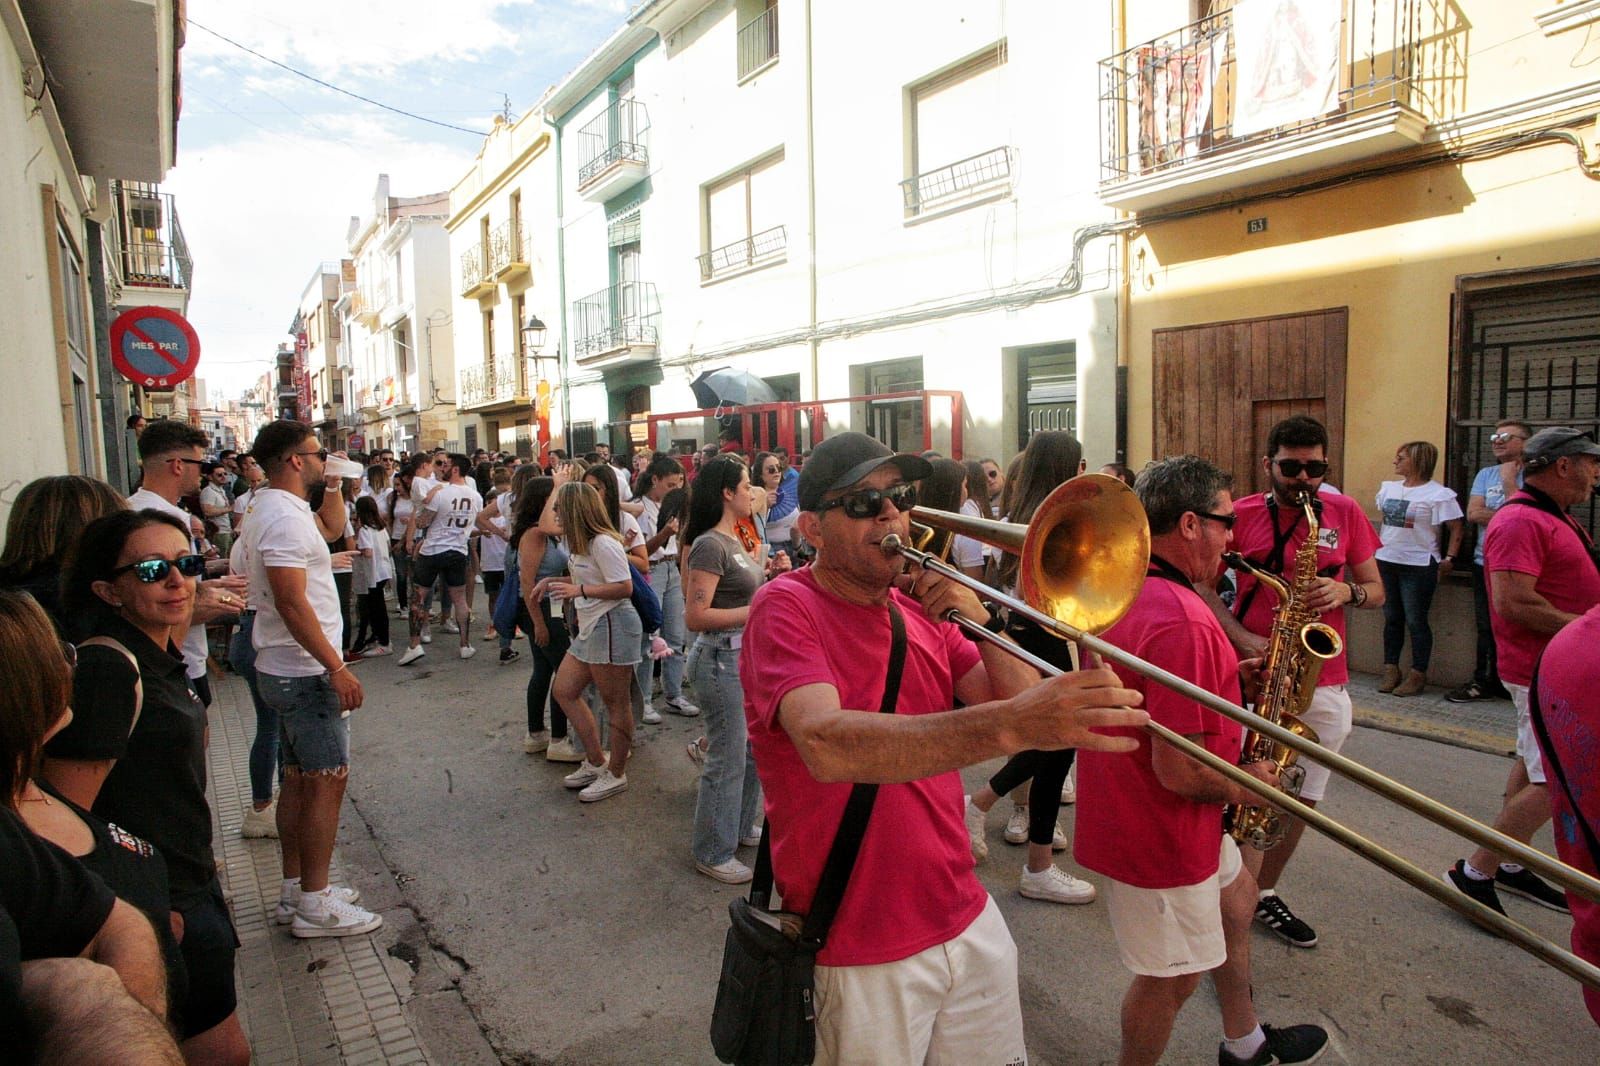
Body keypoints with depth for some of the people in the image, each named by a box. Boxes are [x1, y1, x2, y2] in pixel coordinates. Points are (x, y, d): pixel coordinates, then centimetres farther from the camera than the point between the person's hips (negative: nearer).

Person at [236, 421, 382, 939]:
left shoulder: (272, 509, 12)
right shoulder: (285, 518, -20)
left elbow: (332, 524, 31)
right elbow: (292, 603, -26)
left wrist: (334, 485, 15)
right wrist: (337, 667, -25)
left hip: (284, 669, 11)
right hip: (306, 672, -11)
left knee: (298, 779, 16)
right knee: (327, 780, -4)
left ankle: (294, 890, 25)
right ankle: (314, 904, 3)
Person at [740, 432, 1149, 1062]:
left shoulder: (923, 610, 4)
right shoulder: (787, 607, -17)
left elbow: (1018, 714, -2)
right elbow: (826, 745, -36)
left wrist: (983, 625, -18)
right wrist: (1007, 724, -47)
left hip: (967, 920, 6)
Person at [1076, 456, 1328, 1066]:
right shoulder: (1184, 623, -31)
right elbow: (1179, 771, -30)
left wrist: (1226, 674, 8)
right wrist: (1245, 788, -10)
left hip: (1125, 806, 10)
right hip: (1164, 832, -10)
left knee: (1236, 894, 30)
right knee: (1171, 979, 11)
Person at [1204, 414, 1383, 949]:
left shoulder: (1346, 513, 4)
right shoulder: (1242, 514, -4)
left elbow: (1376, 592, 9)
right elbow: (1204, 587, -2)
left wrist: (1346, 591, -14)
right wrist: (1244, 639, -17)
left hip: (1325, 683, 4)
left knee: (1301, 800, 15)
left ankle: (1265, 892, 35)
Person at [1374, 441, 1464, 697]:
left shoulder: (1439, 494, -9)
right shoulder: (1388, 488, 11)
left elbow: (1456, 529, -8)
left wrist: (1448, 559, -15)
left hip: (1418, 566, -6)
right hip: (1386, 562, 6)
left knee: (1416, 621, -2)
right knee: (1391, 618, 10)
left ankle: (1418, 674, 8)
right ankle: (1391, 670, 17)